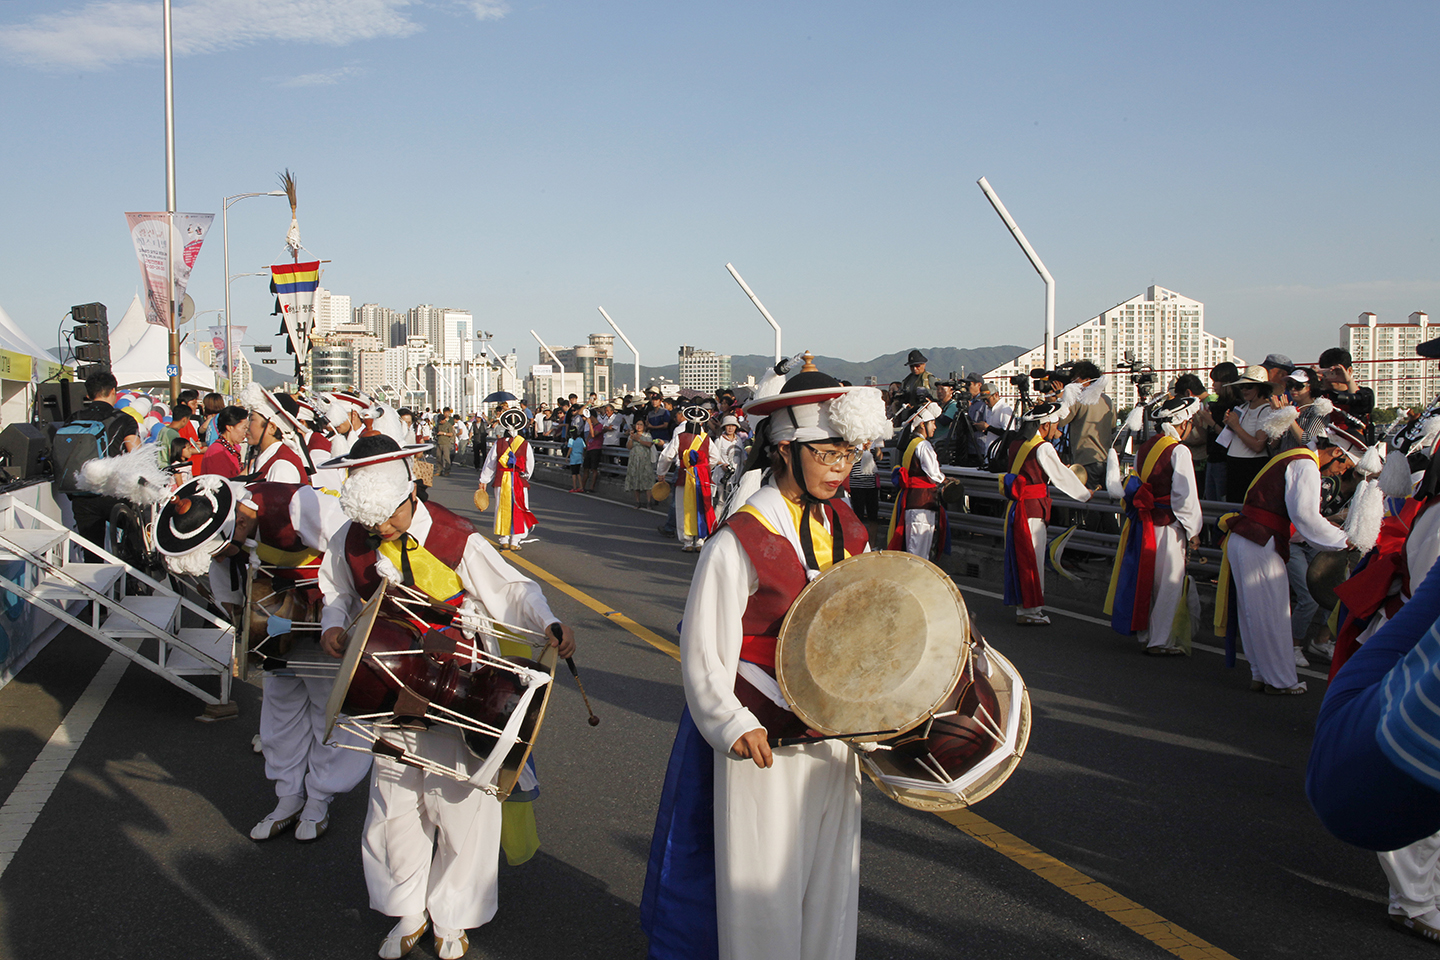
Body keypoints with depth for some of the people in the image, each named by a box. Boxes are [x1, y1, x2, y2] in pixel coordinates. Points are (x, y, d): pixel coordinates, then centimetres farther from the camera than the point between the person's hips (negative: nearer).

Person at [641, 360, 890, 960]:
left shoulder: (846, 527, 3)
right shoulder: (741, 540, -18)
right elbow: (703, 647, -15)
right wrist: (733, 724, -22)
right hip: (763, 738, -6)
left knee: (827, 871, 19)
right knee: (765, 876, 7)